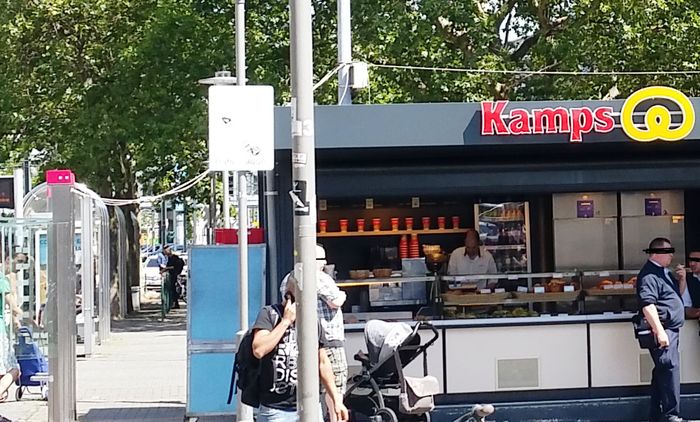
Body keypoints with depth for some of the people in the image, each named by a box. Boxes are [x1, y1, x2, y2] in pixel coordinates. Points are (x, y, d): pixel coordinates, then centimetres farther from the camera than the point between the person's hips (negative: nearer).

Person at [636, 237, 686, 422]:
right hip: (661, 329, -10)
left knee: (662, 372, 11)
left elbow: (678, 293, 32)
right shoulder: (649, 274, -12)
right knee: (670, 368, -17)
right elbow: (647, 304, -22)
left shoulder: (664, 272, 20)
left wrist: (682, 279, 11)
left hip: (671, 330, 10)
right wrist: (659, 331, -27)